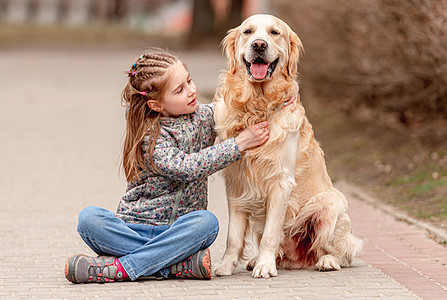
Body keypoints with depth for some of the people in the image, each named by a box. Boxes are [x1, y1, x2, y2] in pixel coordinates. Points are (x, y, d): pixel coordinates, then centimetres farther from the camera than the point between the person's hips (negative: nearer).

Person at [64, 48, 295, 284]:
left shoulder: (204, 115, 5)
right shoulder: (150, 136, -11)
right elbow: (187, 168, -23)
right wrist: (240, 143, -19)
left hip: (180, 229, 2)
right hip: (134, 226, -2)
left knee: (206, 221, -32)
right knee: (89, 218, -31)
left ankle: (118, 268, -32)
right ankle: (179, 265, -37)